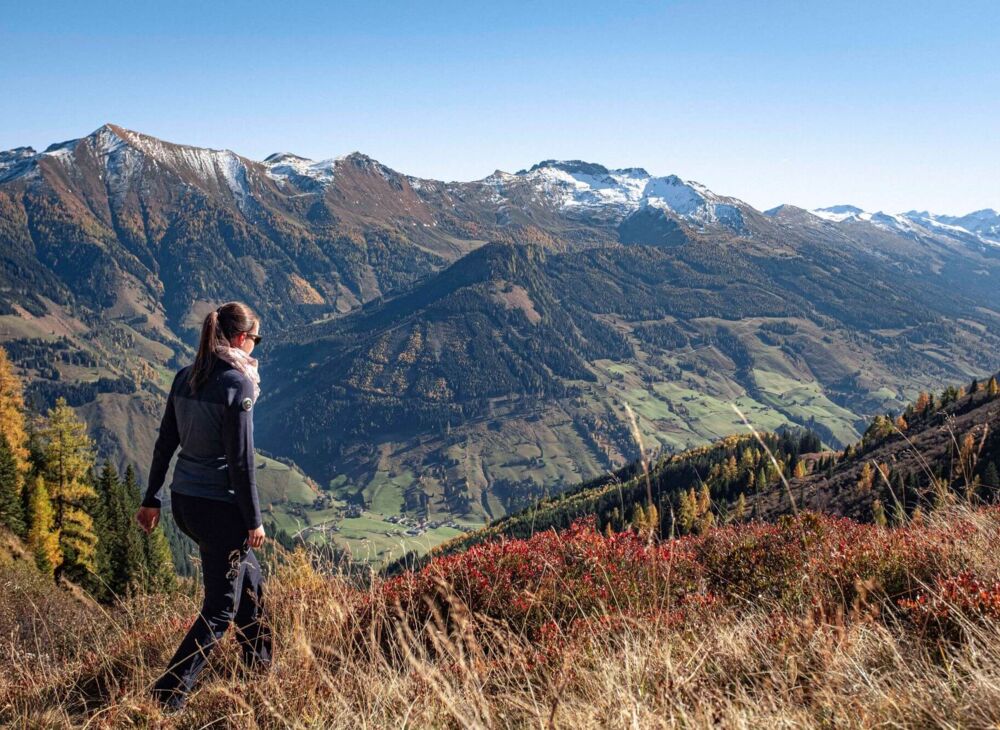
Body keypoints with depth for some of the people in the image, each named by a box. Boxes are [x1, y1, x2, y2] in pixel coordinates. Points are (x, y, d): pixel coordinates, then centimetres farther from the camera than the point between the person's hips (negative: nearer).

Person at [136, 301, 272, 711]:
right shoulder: (237, 384, -17)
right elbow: (240, 461, -17)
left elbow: (164, 443, 10)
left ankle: (259, 662, 41)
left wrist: (151, 499, 18)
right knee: (221, 607, 4)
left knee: (248, 576, 26)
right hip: (219, 505, -8)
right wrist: (254, 520, -10)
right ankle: (169, 694, 3)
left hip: (183, 500, 8)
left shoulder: (185, 378, 5)